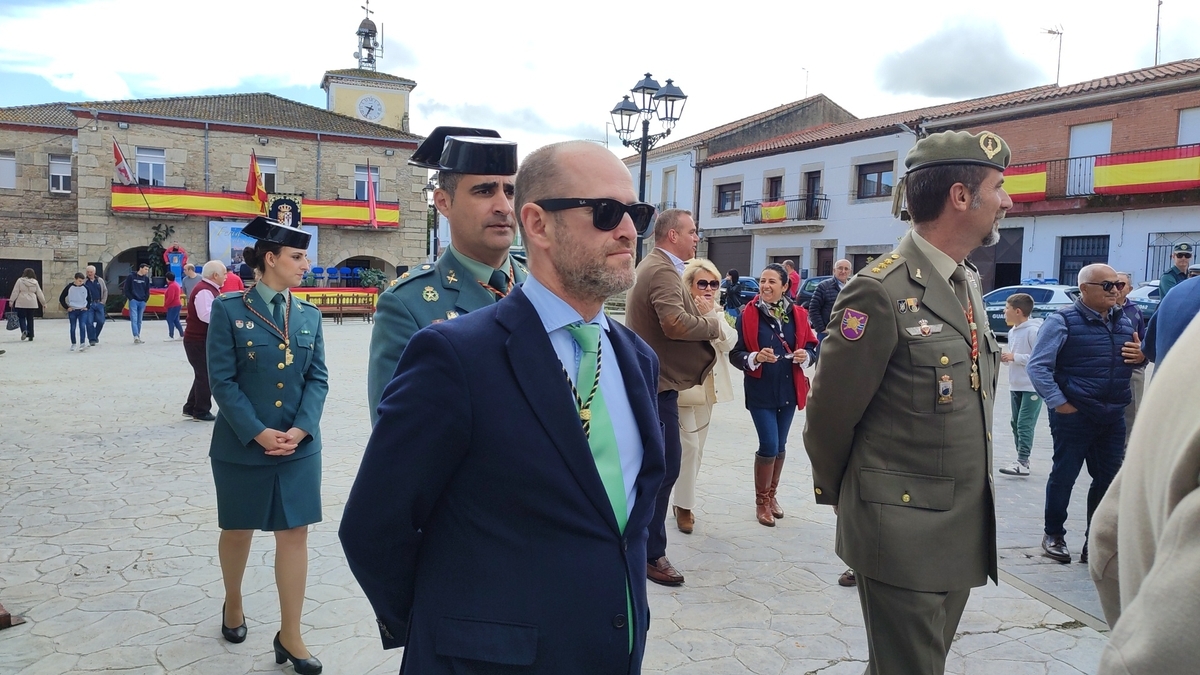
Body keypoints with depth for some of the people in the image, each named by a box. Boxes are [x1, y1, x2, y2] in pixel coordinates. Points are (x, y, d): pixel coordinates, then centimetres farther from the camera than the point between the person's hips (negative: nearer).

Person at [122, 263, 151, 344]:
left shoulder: (146, 279, 10)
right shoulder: (131, 277, -1)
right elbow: (125, 289, 0)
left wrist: (145, 300, 4)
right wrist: (130, 298, -8)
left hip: (142, 302, 4)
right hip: (133, 301, -4)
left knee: (139, 320, 9)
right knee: (134, 319, -11)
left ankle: (138, 337, 14)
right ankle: (136, 337, -20)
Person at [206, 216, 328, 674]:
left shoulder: (309, 315, 4)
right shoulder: (229, 309, -6)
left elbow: (318, 379, 2)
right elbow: (222, 381, -10)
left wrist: (300, 429, -11)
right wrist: (258, 433, -16)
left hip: (299, 446, 3)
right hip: (241, 445, -2)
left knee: (295, 533, 2)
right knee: (238, 530, 15)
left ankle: (290, 636, 13)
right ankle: (233, 605, 42)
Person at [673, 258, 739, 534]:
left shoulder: (717, 312, 10)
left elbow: (729, 343, -8)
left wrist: (711, 314, -15)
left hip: (708, 387, 7)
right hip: (684, 386, -7)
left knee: (697, 448, 14)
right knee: (688, 446, -9)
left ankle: (683, 499, 27)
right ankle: (684, 504, 5)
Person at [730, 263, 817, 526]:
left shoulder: (797, 314, -1)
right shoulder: (748, 315, -9)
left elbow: (810, 345, 9)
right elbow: (735, 354, -7)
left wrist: (805, 355, -12)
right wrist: (756, 358, -25)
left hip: (789, 390, 3)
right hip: (761, 391, -3)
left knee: (780, 445, 14)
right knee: (769, 445, -6)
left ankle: (772, 494, 33)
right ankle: (761, 501, 14)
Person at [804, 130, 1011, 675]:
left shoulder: (969, 283, 9)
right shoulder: (881, 292, -18)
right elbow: (829, 414, -12)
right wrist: (837, 495, 4)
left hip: (966, 529, 8)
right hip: (904, 532, -8)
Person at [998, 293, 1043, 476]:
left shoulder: (1033, 330, -15)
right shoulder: (1012, 332, 11)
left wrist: (1014, 357, -19)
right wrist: (1005, 357, -1)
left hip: (1032, 387, -9)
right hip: (1015, 386, 9)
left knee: (1025, 425, -9)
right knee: (1016, 424, 11)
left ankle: (1023, 462, -8)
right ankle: (1022, 459, 18)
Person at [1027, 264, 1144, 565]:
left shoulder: (1123, 321, 12)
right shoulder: (1063, 321, -7)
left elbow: (1135, 356, 25)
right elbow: (1038, 365, -12)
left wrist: (1142, 355, 1)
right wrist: (1058, 402, -16)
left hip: (1113, 417, 6)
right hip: (1074, 416, -6)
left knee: (1108, 481, 9)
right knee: (1063, 477, 5)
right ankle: (1054, 535, 21)